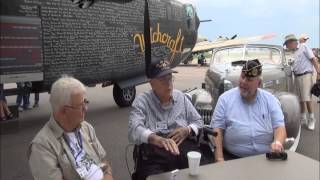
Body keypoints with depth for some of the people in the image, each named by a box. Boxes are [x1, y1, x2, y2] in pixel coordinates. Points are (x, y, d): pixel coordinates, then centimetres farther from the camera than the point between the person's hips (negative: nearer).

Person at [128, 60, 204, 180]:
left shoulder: (181, 97, 17)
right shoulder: (142, 101, 4)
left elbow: (198, 122, 22)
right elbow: (134, 130, -12)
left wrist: (187, 130, -1)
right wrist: (157, 139, -31)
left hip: (184, 146, 4)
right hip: (153, 152, -3)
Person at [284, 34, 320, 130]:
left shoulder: (304, 47, 0)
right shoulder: (293, 53, 17)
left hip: (305, 75, -7)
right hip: (297, 77, 7)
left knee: (307, 98, -11)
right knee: (300, 99, 8)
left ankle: (311, 119, -1)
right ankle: (303, 118, 18)